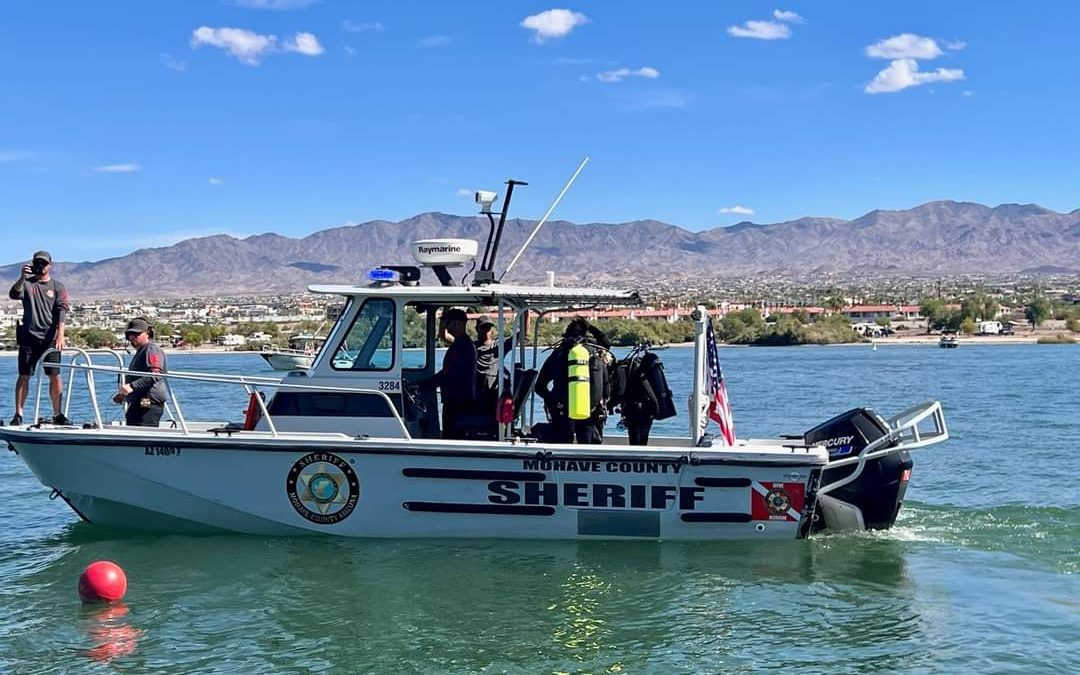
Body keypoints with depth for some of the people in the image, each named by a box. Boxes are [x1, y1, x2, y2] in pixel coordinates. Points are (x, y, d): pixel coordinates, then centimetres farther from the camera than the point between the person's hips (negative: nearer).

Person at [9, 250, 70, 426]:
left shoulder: (57, 287, 9)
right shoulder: (27, 283, 9)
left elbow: (61, 312, 0)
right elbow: (13, 294, -10)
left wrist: (60, 334, -11)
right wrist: (22, 278, -26)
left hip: (50, 338, 0)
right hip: (28, 336, 0)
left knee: (55, 376, -2)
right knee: (24, 376, 0)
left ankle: (57, 414, 6)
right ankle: (18, 414, 4)